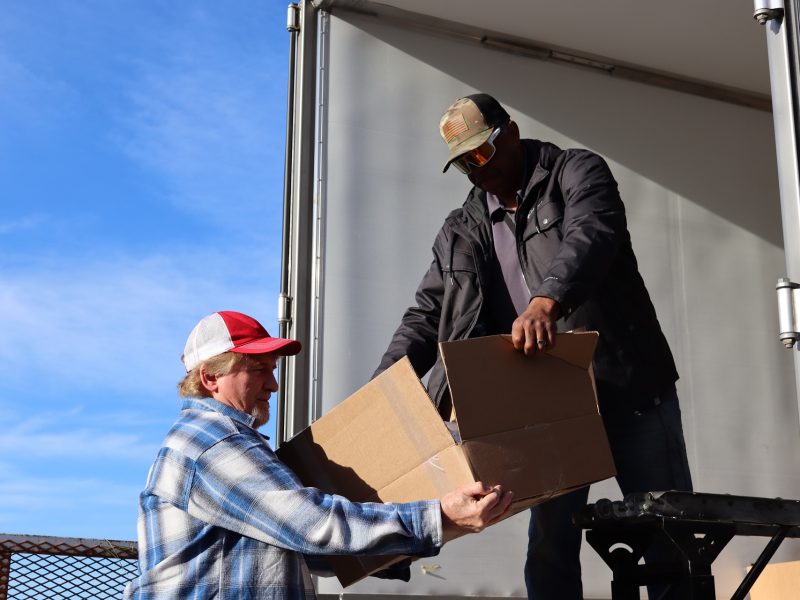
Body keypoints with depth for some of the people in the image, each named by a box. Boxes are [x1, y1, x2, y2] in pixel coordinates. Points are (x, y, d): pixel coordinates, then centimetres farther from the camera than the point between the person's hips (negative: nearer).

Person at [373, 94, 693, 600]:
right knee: (549, 547, 4)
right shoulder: (461, 232, 10)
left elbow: (590, 236, -23)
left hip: (629, 388, -3)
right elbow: (426, 317, 6)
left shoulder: (578, 172, -2)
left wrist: (546, 301, -45)